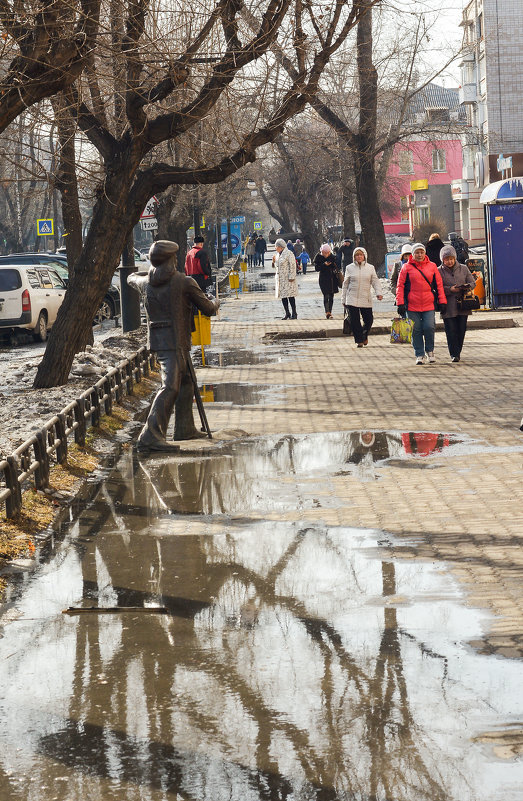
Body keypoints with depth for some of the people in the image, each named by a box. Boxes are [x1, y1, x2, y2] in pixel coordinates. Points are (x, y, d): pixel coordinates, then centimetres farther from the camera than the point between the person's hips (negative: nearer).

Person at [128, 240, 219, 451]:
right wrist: (215, 303, 23)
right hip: (174, 342, -8)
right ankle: (149, 436, -26)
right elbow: (208, 309, -1)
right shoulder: (185, 282, -9)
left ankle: (185, 428, 30)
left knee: (185, 380, 23)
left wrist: (134, 275, 59)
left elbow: (132, 279, 35)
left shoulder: (146, 283, 9)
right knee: (170, 386, -15)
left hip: (157, 339, 8)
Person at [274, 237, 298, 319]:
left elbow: (292, 266, -15)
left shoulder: (288, 254, -11)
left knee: (290, 296, -8)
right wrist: (275, 261, 10)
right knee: (282, 296, 7)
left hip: (288, 279, -9)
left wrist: (291, 277, -18)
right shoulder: (279, 254, 16)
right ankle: (287, 314, 14)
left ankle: (294, 314, -3)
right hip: (280, 278, 9)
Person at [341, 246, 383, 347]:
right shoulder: (349, 268, 5)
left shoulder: (370, 268, 7)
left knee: (369, 320, 1)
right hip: (352, 299, -1)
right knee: (354, 321, -5)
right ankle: (359, 340, 8)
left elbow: (375, 281, 4)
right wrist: (343, 299, 11)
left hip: (366, 299, 1)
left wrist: (378, 293, -13)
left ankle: (365, 335, 30)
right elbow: (345, 284, 11)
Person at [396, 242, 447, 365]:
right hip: (412, 305, 0)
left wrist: (442, 302, 5)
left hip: (429, 305, 0)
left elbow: (439, 284, 10)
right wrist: (400, 303, -5)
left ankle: (429, 350, 14)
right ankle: (419, 355, 14)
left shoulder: (432, 266, 7)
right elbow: (400, 286, 2)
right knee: (416, 331, 2)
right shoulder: (407, 267, 2)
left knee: (429, 327, -10)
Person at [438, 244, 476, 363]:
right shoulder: (439, 271, 1)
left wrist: (467, 286, -11)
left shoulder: (463, 269, 9)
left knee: (461, 330, 4)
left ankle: (458, 352, 18)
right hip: (448, 307, -2)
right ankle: (454, 354, 0)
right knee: (451, 331, -5)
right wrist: (450, 289, -15)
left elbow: (473, 283, 11)